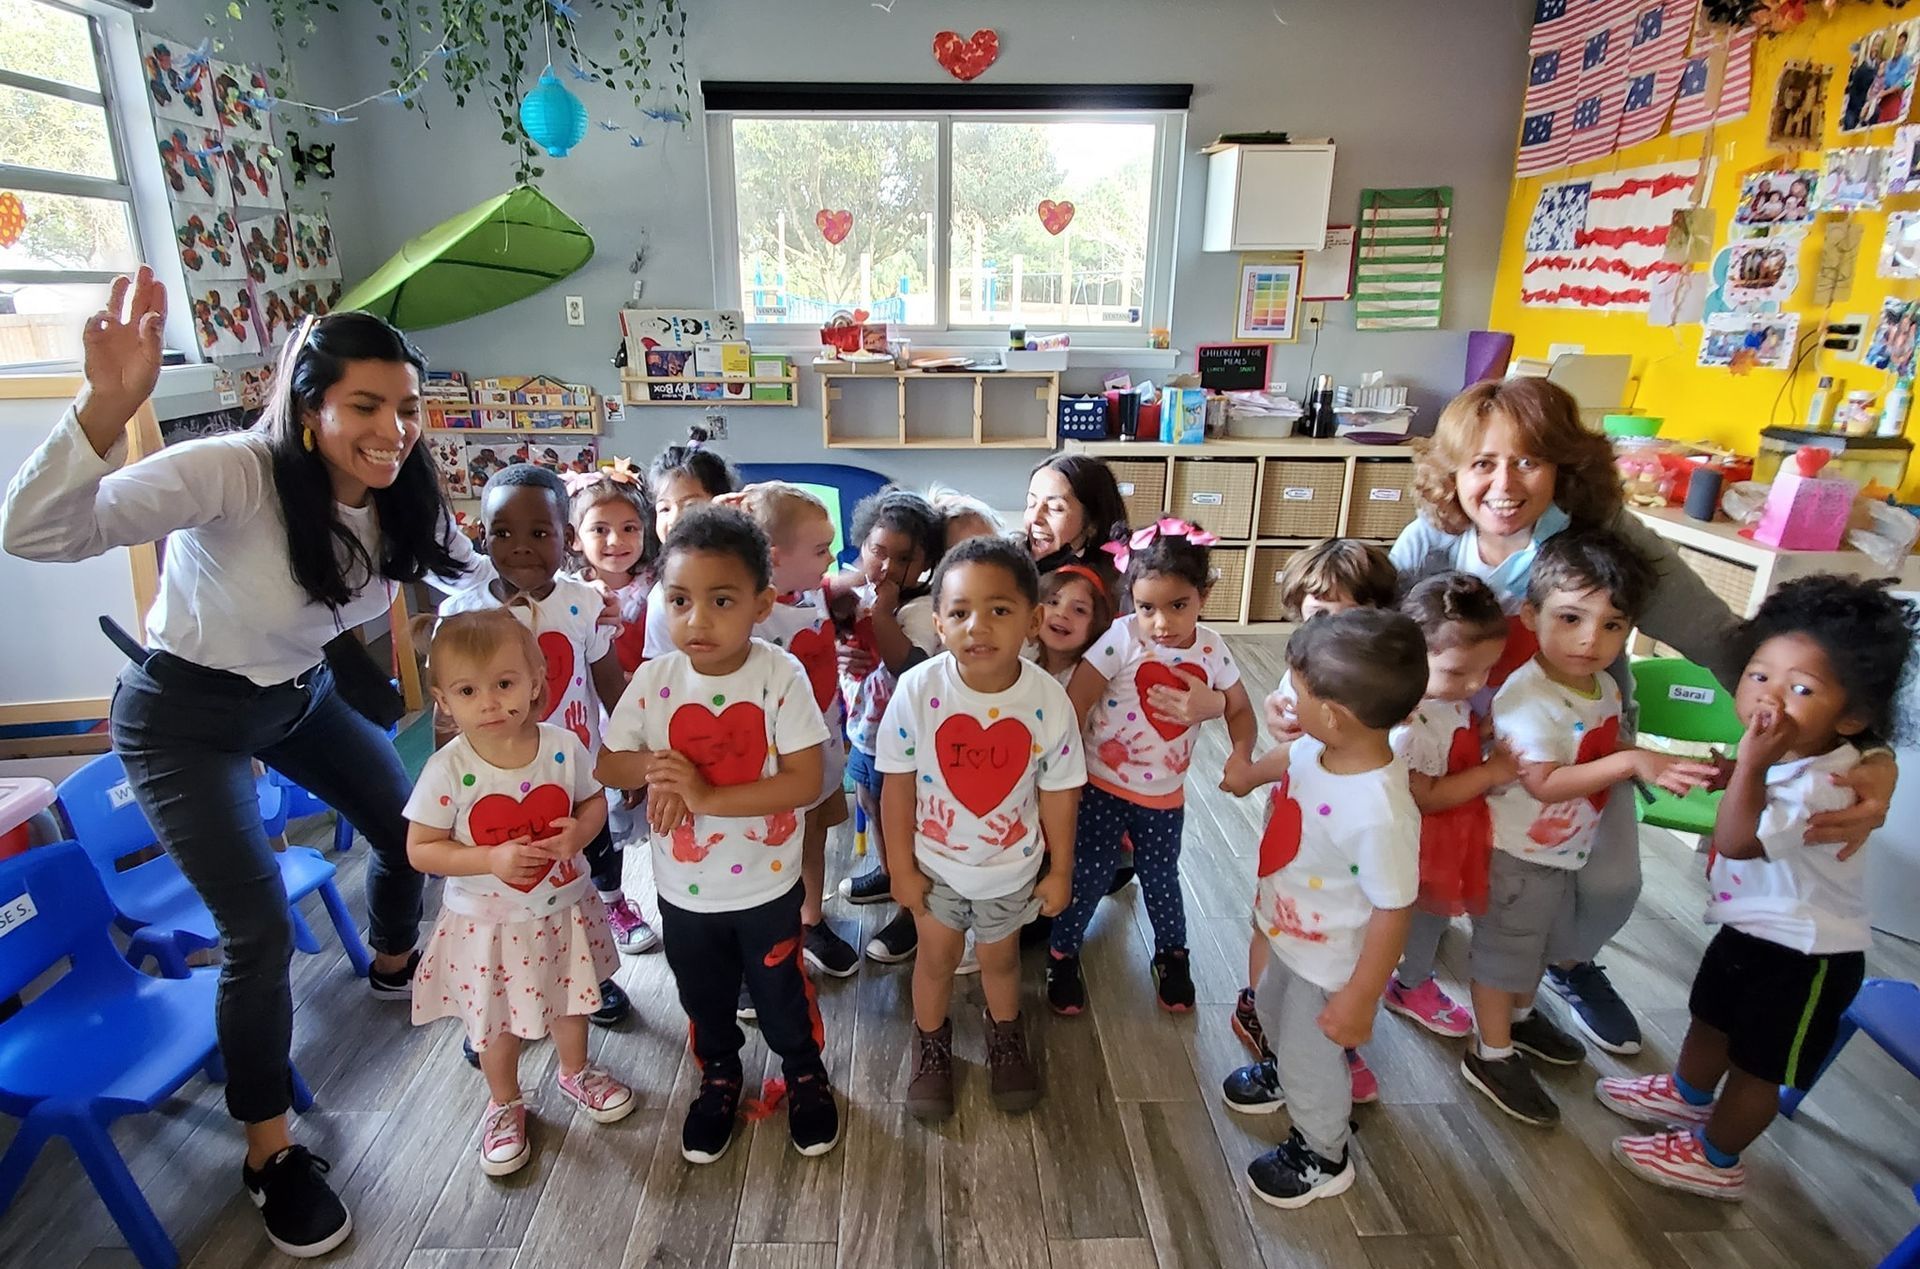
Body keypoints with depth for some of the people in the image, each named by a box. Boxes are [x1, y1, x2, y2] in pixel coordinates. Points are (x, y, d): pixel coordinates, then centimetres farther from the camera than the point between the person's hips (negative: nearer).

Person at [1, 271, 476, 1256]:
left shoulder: (394, 498, -12)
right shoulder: (235, 473, -31)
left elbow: (454, 567, 7)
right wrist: (106, 407, -54)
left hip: (302, 695, 6)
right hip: (185, 717, -6)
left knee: (409, 825, 14)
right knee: (261, 930, -9)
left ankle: (393, 964, 48)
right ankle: (270, 1150, 14)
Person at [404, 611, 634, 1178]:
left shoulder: (563, 747, -17)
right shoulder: (448, 770, -23)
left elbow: (594, 800, -2)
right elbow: (421, 849, -15)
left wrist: (582, 830, -24)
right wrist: (493, 859, -29)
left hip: (564, 911, 2)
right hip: (489, 925, -2)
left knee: (570, 1001, 25)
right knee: (497, 1024, 20)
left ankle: (576, 1073, 55)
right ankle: (504, 1105, 48)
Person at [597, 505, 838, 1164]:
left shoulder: (782, 675, -21)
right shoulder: (654, 679, -12)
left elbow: (804, 781, -24)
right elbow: (608, 763, -3)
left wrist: (707, 795, -30)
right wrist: (654, 767, -25)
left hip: (767, 884, -3)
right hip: (683, 887, 3)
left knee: (782, 996, 19)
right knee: (704, 999, 25)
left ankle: (806, 1074, 47)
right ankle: (719, 1077, 53)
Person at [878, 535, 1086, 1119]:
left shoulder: (1047, 700, -23)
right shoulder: (918, 690, -26)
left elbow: (1058, 793, -10)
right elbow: (898, 785, -14)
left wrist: (1060, 870, 0)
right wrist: (900, 867, -8)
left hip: (1011, 866, 1)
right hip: (933, 863, -1)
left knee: (999, 956, 23)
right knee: (936, 955, 19)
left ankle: (1005, 1036, 54)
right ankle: (931, 1044, 49)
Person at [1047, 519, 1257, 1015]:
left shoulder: (1210, 648, -8)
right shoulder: (1123, 638, -22)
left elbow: (1239, 708, 5)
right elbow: (1075, 702, -21)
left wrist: (1241, 754, -14)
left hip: (1165, 795, 3)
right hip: (1103, 787, -3)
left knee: (1161, 878, 19)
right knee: (1088, 878, 8)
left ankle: (1172, 955, 46)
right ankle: (1062, 956, 32)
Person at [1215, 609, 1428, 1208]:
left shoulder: (1380, 814, -42)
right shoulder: (1320, 747, -19)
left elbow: (1393, 909, -31)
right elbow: (1292, 756, 5)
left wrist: (1359, 1000, -20)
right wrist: (1250, 772, 27)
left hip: (1331, 962, -7)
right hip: (1289, 935, 7)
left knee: (1312, 1058, 19)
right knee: (1273, 1010, 34)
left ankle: (1322, 1156, 49)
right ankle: (1281, 1070, 66)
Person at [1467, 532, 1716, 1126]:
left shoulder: (1604, 687, -2)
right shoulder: (1527, 697, -31)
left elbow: (1602, 752, 12)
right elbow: (1545, 783, -35)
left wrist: (1668, 767, 1)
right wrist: (1632, 762, -39)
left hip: (1563, 851, 9)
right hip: (1516, 853, -9)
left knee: (1537, 940, 28)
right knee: (1503, 950, 9)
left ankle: (1520, 1016, 52)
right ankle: (1491, 1054, 27)